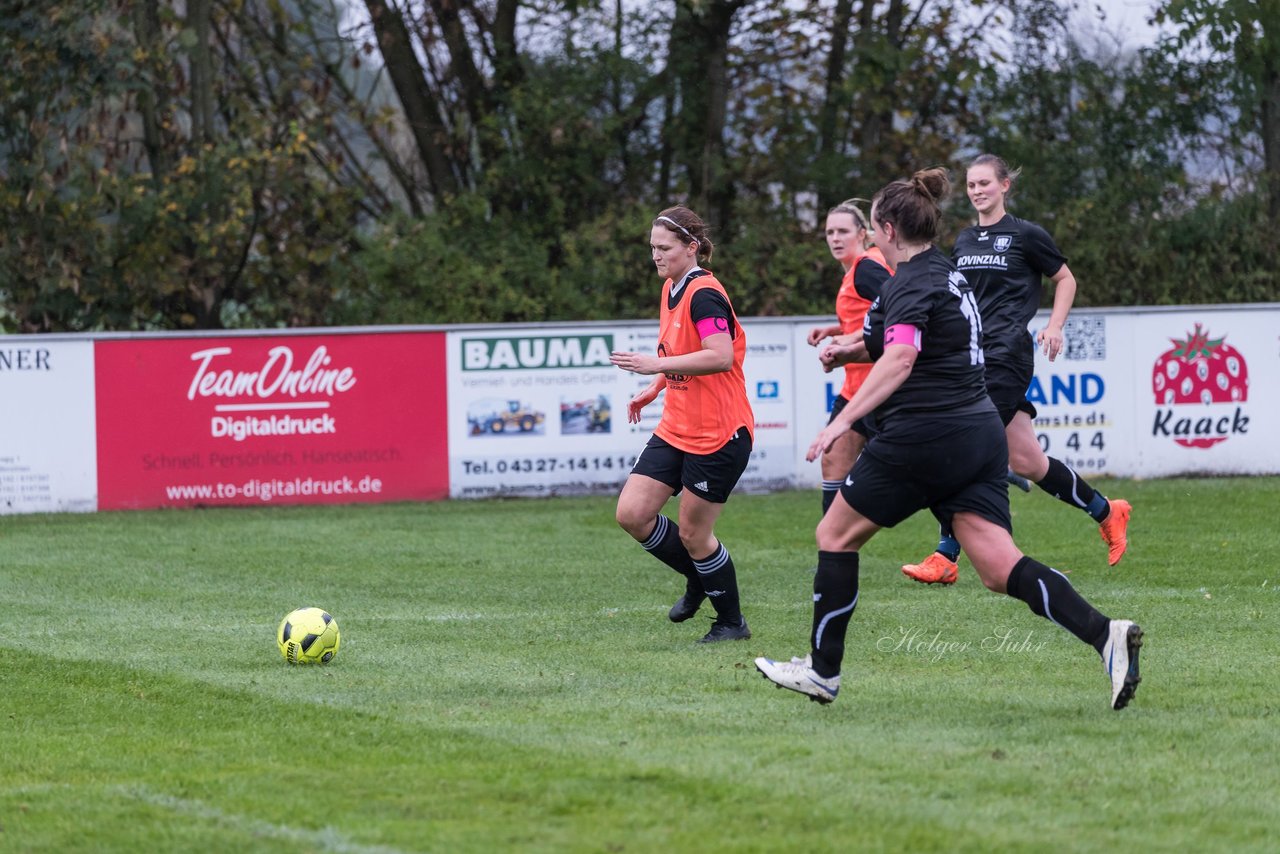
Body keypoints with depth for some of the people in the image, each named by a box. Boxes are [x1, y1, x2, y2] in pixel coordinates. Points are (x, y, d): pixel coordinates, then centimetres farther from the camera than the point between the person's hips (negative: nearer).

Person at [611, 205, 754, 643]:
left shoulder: (704, 294, -17)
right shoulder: (671, 290, 11)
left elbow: (720, 357, -29)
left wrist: (657, 365, -29)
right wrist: (654, 389, 20)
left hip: (718, 434, -9)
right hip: (676, 430, 9)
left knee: (693, 533, -1)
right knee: (632, 513, 1)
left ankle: (732, 621, 18)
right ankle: (698, 579, 24)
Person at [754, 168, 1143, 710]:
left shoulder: (912, 283, -9)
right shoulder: (947, 273, 19)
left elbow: (900, 360, -26)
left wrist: (844, 420, -31)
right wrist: (851, 347, 41)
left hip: (922, 437, -8)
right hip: (979, 434, 8)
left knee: (836, 535, 10)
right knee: (1000, 569, -3)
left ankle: (823, 671, 14)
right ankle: (1104, 635, -23)